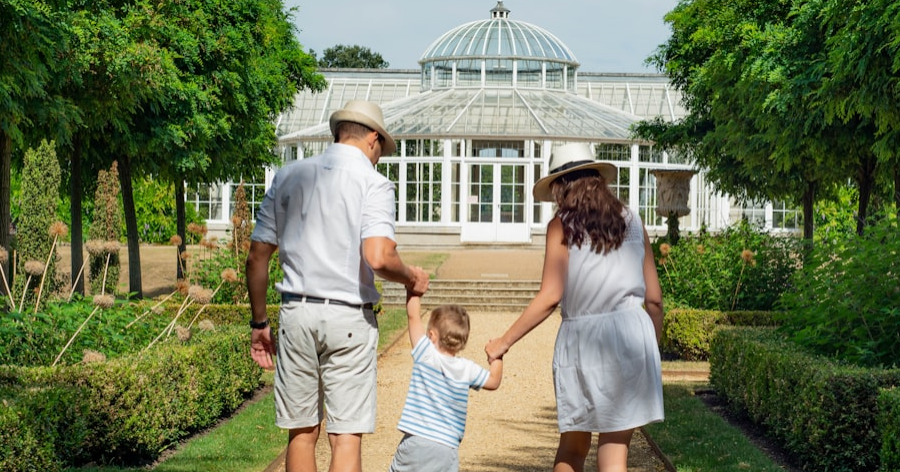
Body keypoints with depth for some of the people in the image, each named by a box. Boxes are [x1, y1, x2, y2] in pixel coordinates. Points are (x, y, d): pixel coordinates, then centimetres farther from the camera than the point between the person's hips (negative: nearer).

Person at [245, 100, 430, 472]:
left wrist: (259, 322, 18)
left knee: (302, 432, 11)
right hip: (348, 317, -4)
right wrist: (412, 278, 1)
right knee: (346, 436, 0)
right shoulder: (373, 183, -3)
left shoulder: (288, 177, 12)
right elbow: (378, 257, -19)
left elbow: (257, 257, 11)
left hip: (296, 314, 4)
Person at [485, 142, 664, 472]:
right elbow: (654, 298, 11)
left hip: (581, 338, -1)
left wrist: (504, 341, -1)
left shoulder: (562, 225, 2)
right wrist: (652, 347, 24)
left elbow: (550, 297, -7)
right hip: (631, 333, 2)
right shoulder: (631, 220, 11)